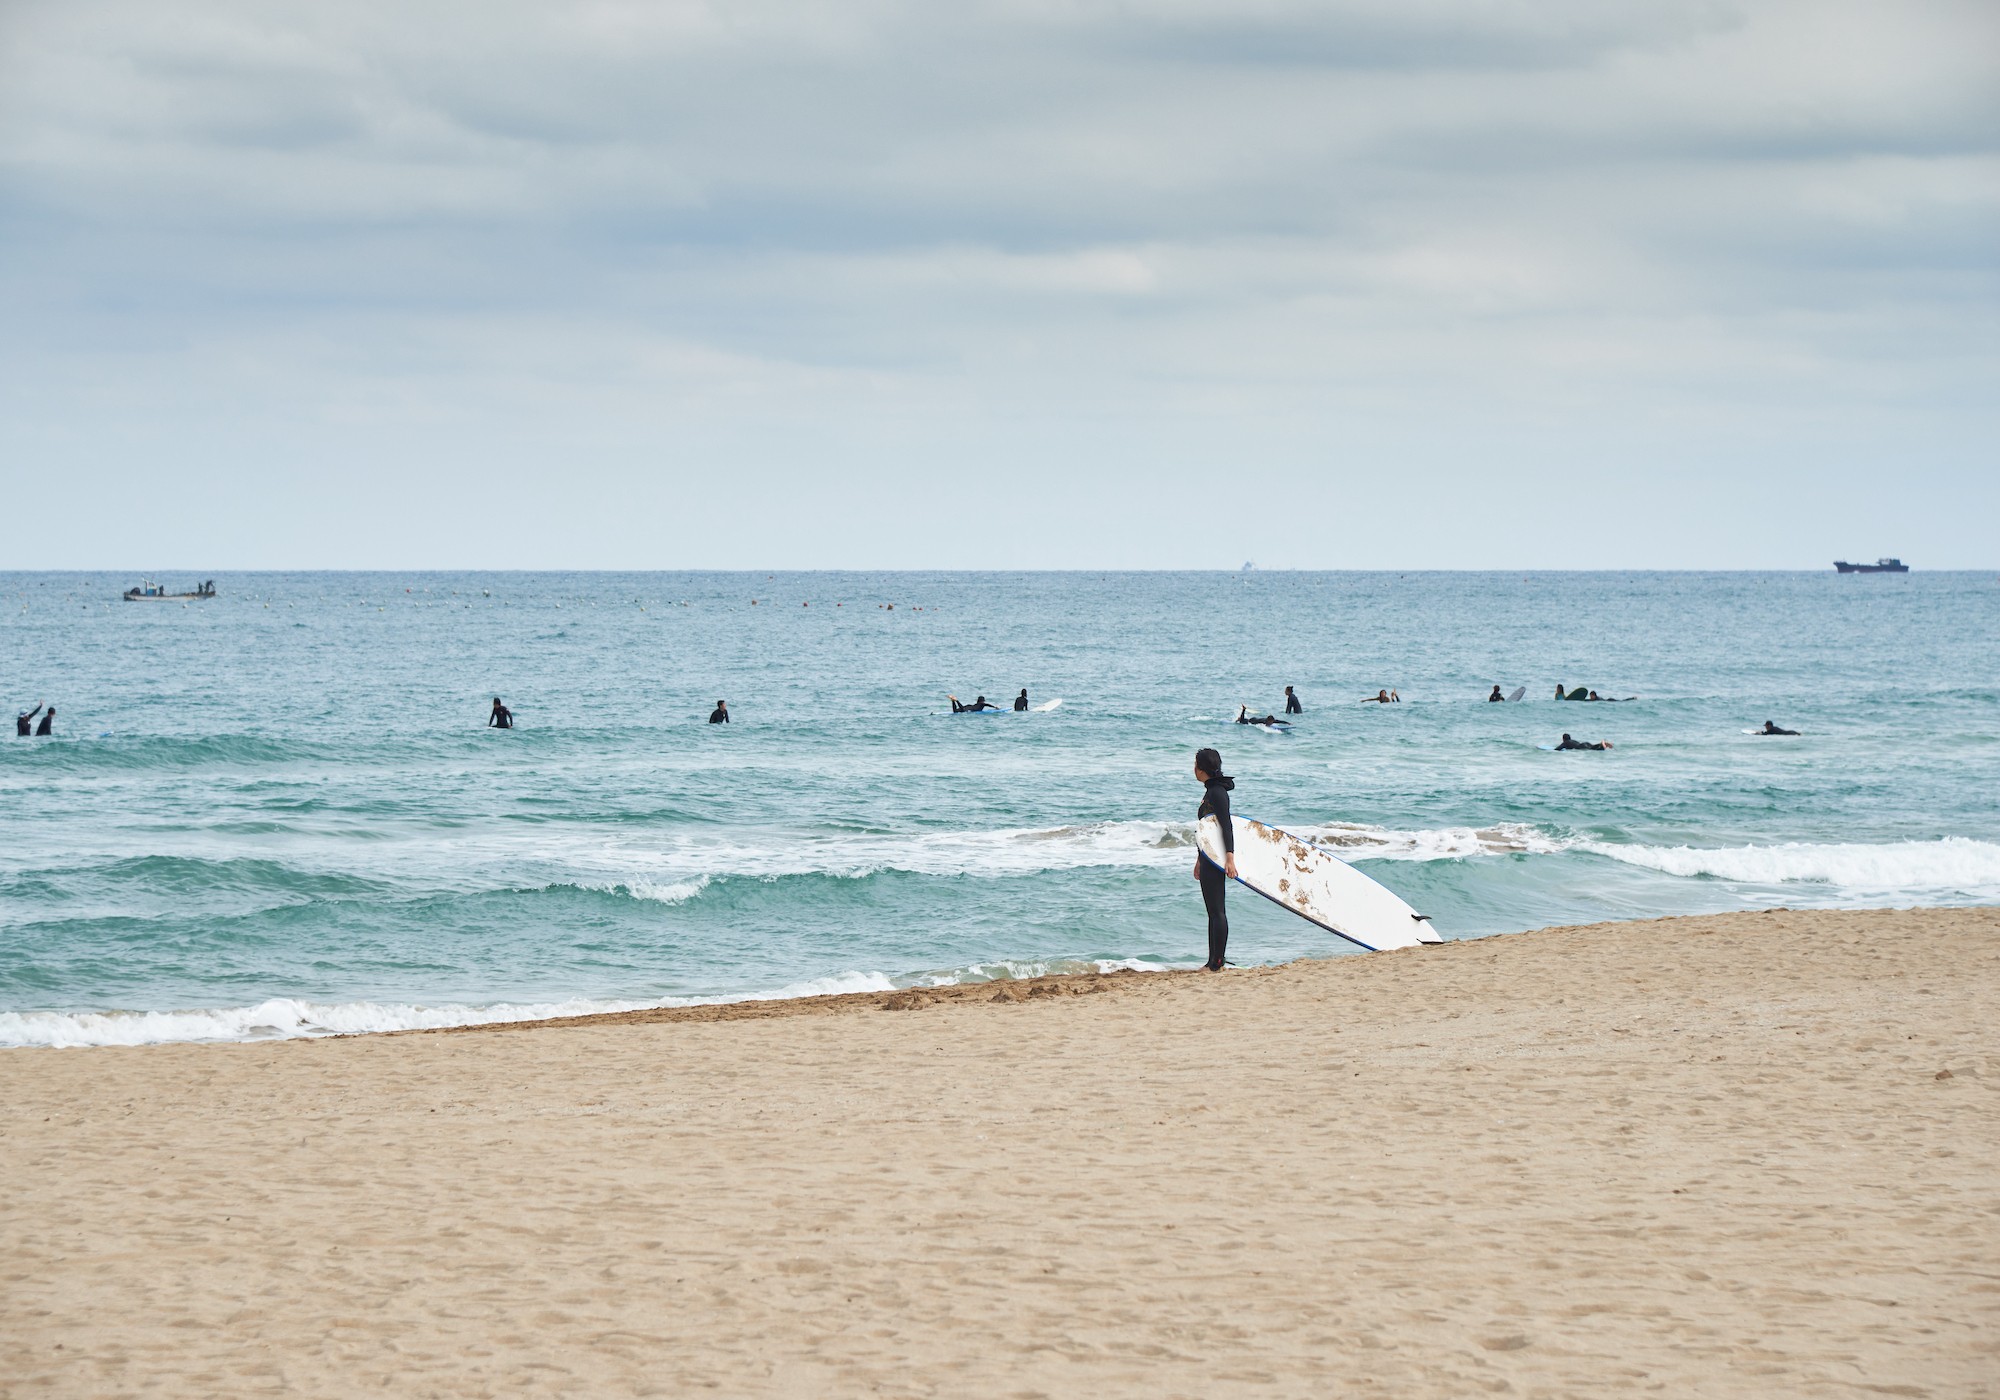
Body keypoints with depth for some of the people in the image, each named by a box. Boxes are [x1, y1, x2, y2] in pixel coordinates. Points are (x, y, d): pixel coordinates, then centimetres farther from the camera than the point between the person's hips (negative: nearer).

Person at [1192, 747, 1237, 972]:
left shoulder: (1217, 792, -15)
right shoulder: (1211, 791, 16)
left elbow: (1227, 827, -22)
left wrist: (1230, 858, -30)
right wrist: (1199, 860, 30)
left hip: (1216, 858, -11)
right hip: (1208, 857, 11)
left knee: (1217, 910, -8)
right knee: (1213, 910, 12)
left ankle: (1217, 962, -7)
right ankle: (1213, 961, 17)